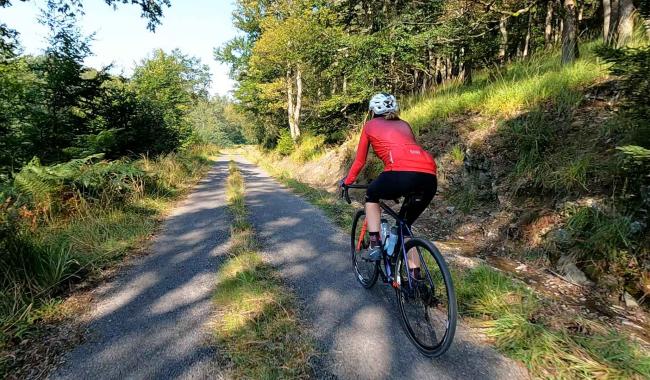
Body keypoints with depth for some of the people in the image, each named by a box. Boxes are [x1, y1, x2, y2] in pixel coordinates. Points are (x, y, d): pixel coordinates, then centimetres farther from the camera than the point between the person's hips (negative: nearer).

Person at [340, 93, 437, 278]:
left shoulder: (370, 125, 24)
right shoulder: (404, 125, 34)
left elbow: (360, 161, 28)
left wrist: (347, 181, 44)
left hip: (402, 172, -5)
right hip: (429, 177, 5)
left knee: (371, 197, 28)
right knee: (405, 224, 26)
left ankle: (375, 245, 15)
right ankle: (415, 276, 28)